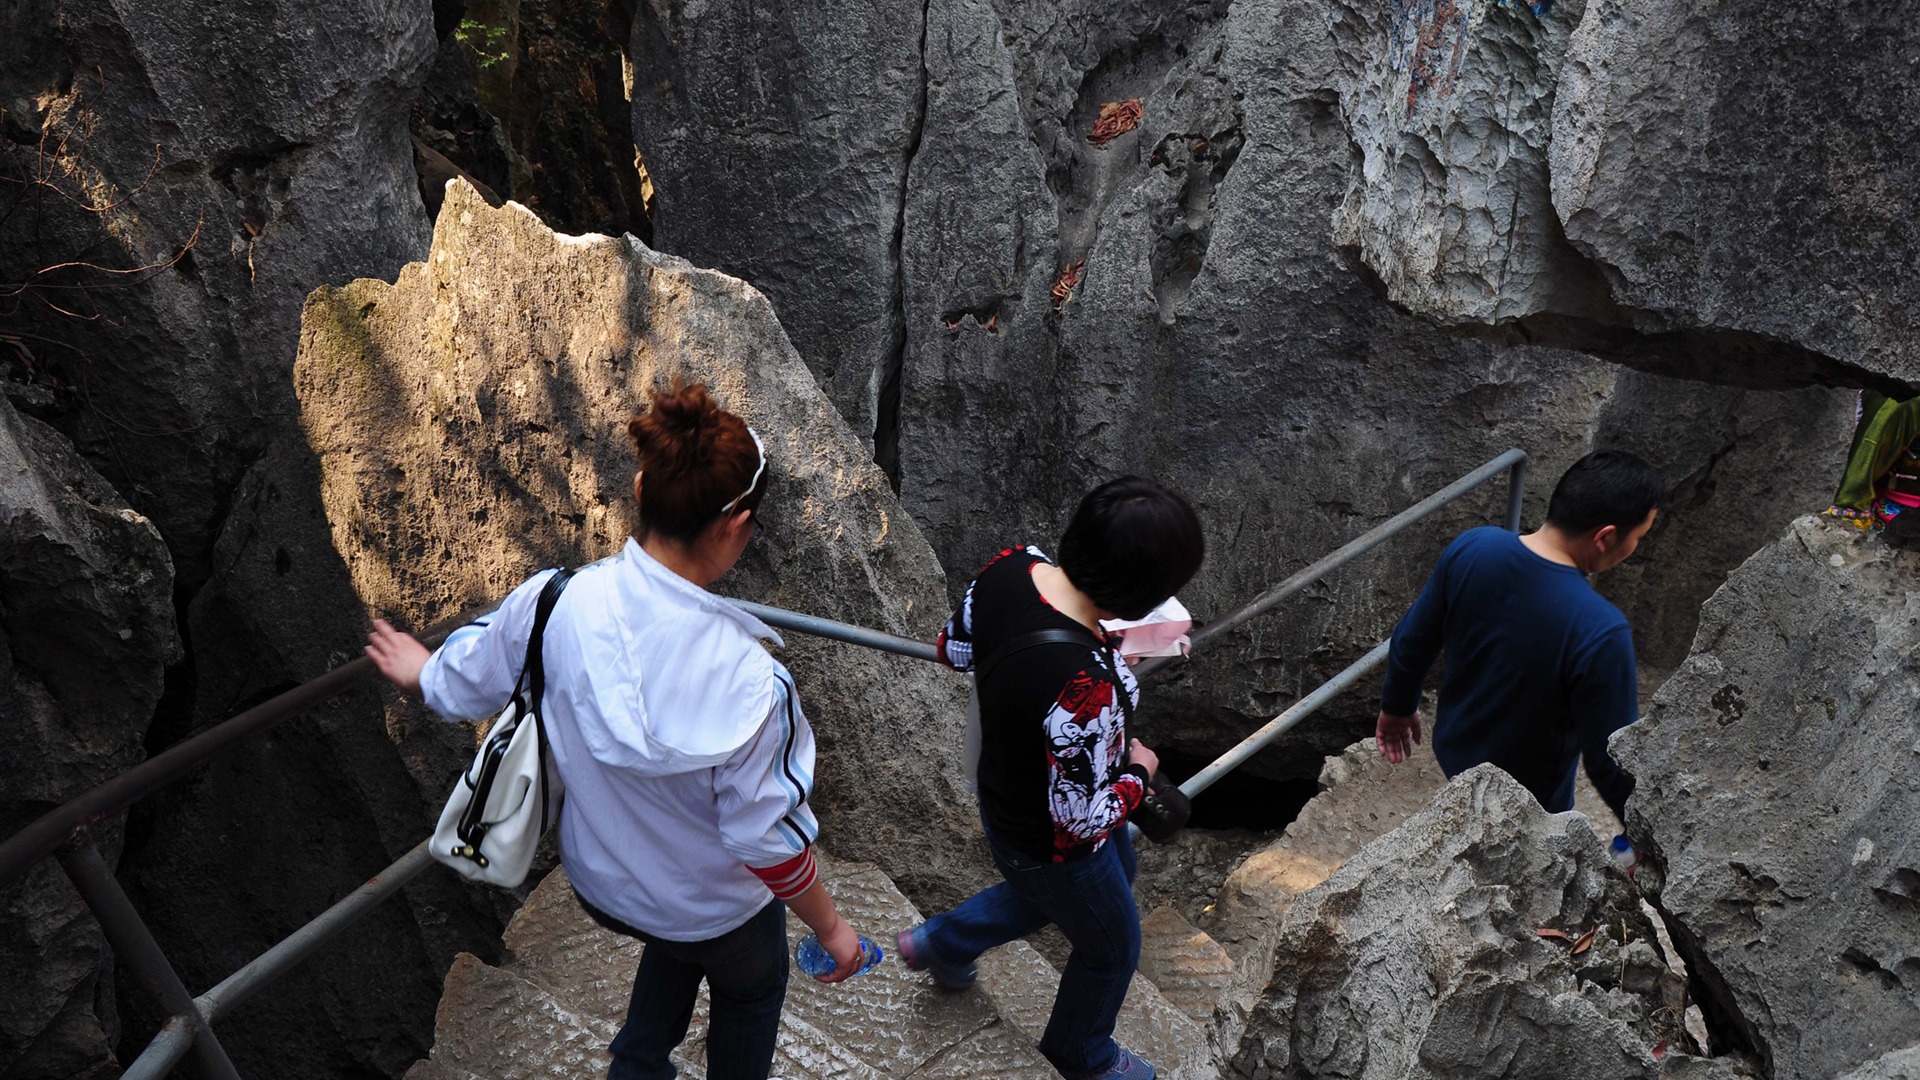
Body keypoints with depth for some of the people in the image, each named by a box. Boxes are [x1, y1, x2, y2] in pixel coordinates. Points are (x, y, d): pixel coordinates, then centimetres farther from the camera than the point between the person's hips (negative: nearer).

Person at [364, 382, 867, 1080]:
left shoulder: (555, 602, -27)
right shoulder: (746, 684, -40)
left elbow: (464, 680, -5)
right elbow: (770, 842, -26)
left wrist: (421, 671, 19)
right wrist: (830, 927, -7)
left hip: (598, 882, 4)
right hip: (717, 910, -4)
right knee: (749, 993, 31)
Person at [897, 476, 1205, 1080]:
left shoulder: (1013, 565, -22)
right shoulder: (1086, 690, -44)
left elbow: (954, 648, -3)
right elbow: (1084, 819, -32)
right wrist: (1139, 770, -11)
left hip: (1008, 793, 8)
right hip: (1051, 844, -7)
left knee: (1117, 872, 37)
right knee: (1112, 947, 25)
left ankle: (940, 942, 50)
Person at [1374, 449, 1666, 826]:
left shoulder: (1471, 549, -21)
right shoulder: (1601, 632, -36)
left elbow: (1412, 642, -5)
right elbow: (1611, 759, -25)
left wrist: (1397, 706, 13)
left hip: (1454, 752, 4)